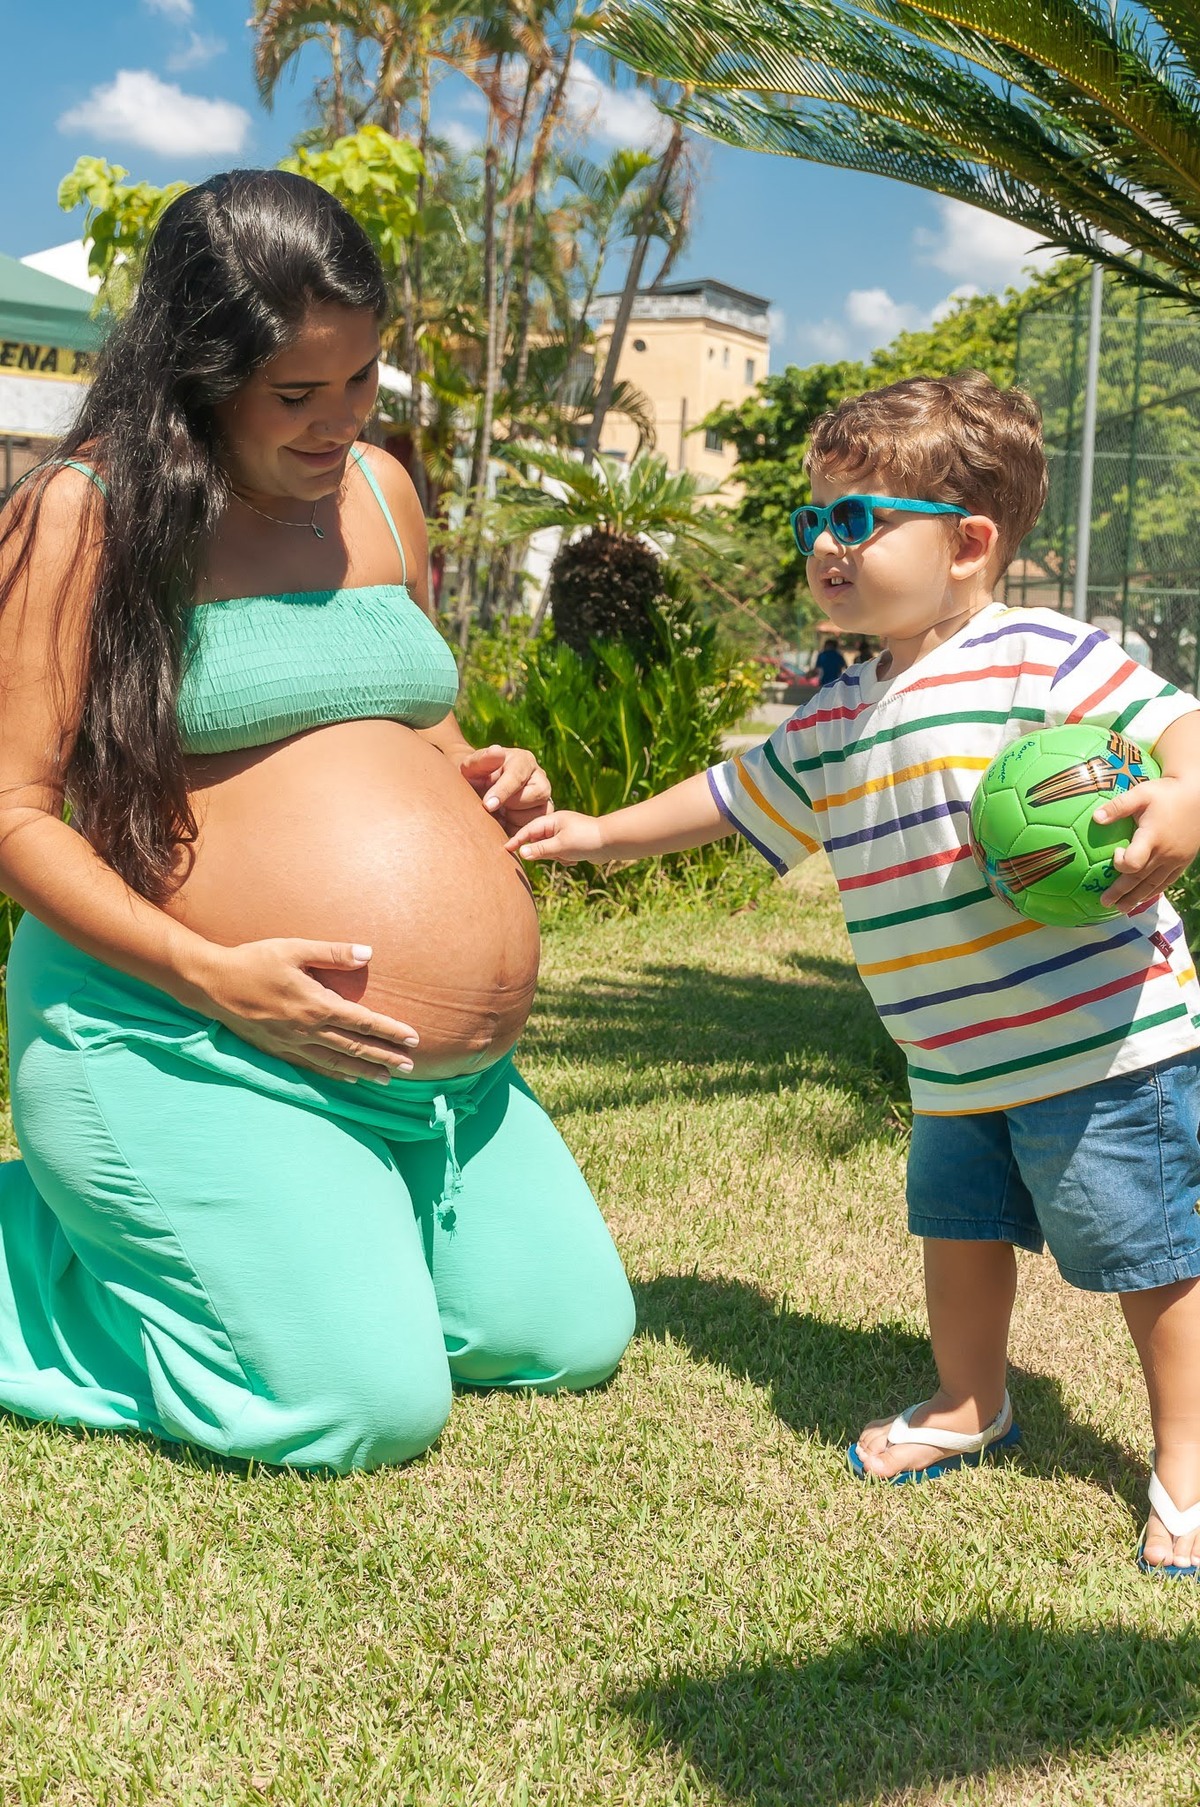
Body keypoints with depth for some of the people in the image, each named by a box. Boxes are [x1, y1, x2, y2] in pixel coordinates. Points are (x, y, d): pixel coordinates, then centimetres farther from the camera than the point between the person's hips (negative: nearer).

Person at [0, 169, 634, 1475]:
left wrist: (478, 778, 3)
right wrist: (213, 976, -22)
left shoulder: (377, 491, 12)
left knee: (571, 1339, 11)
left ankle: (254, 1241, 25)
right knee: (368, 1409, -12)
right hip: (191, 1042, -7)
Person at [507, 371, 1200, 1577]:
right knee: (958, 1226, 20)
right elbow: (735, 798, 23)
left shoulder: (1041, 657, -12)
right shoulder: (835, 719, 11)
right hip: (958, 1066, 7)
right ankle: (968, 1408, 43)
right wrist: (603, 833, 26)